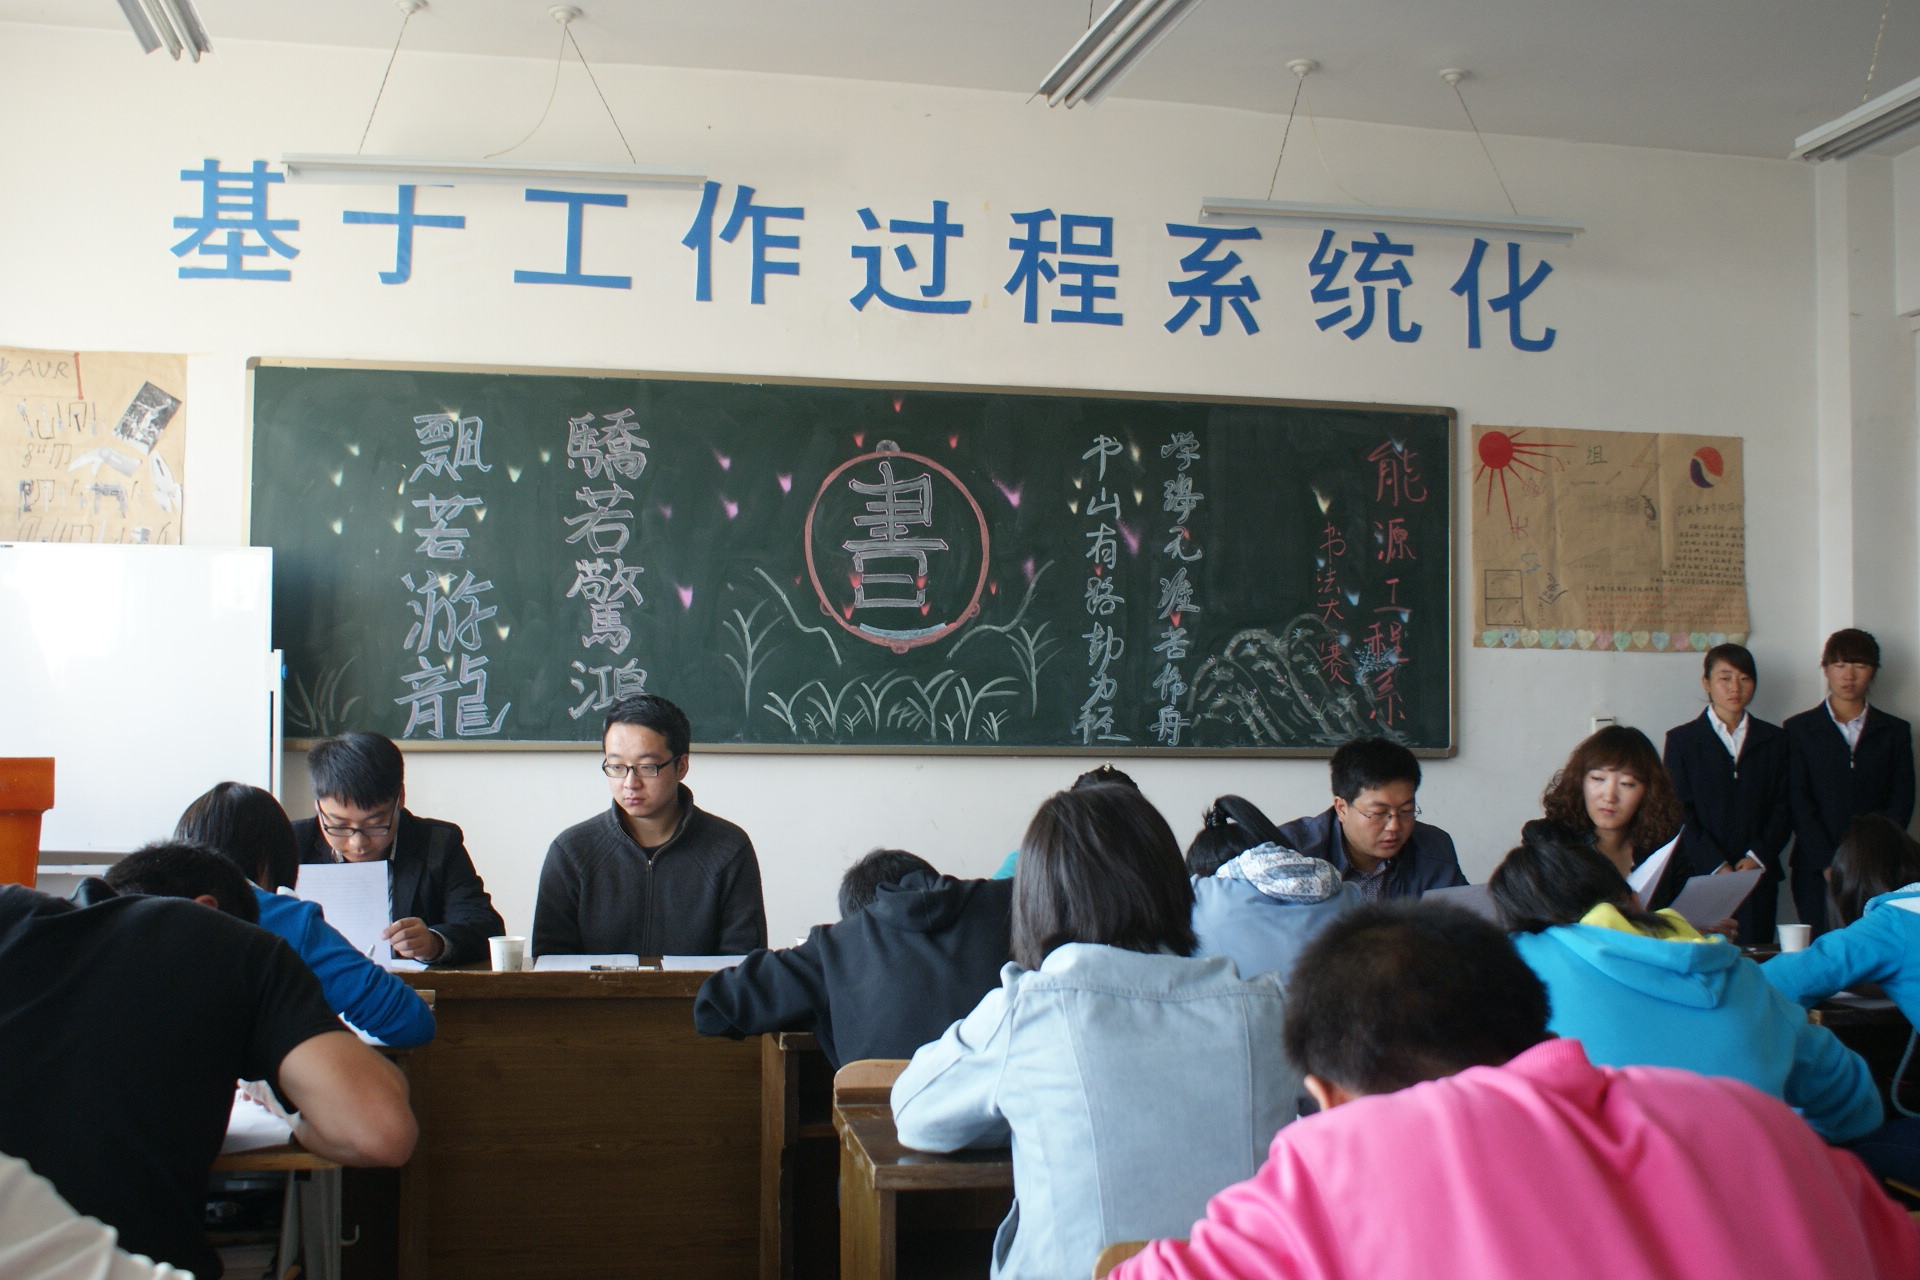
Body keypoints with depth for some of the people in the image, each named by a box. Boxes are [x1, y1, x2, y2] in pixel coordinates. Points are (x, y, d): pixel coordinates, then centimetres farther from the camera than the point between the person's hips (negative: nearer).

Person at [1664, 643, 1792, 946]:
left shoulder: (1774, 739, 14)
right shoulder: (1681, 739, 6)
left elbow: (1783, 807, 8)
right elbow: (1678, 812, -1)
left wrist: (1758, 858, -7)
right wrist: (1715, 865, -12)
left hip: (1758, 875, 2)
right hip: (1700, 875, -2)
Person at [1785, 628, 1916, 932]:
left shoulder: (1895, 731, 13)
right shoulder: (1799, 729, 9)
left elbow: (1902, 802, 6)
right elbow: (1798, 804, 1)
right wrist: (1828, 863, -10)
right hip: (1817, 871, -1)